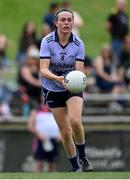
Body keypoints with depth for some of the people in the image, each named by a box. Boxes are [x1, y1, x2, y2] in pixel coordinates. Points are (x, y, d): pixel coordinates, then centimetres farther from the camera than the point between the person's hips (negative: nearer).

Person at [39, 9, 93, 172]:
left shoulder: (78, 44, -12)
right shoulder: (47, 42, -16)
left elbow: (79, 70, -16)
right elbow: (43, 69, -24)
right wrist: (57, 78, -43)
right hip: (53, 90, 0)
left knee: (75, 121, -26)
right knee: (65, 132, 1)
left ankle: (82, 157, -2)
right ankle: (76, 168, 18)